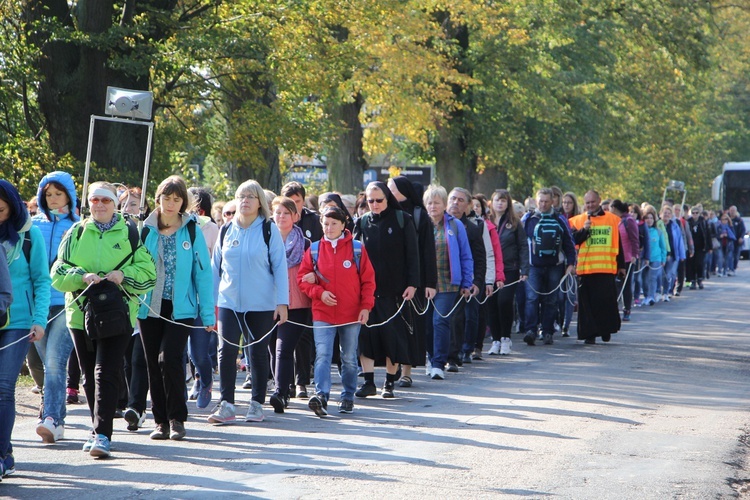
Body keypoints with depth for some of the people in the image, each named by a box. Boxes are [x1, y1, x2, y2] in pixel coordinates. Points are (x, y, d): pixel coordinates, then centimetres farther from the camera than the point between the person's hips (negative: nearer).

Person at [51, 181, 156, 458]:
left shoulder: (129, 232, 5)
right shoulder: (76, 233, 11)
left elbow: (148, 271, 2)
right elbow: (58, 273, 5)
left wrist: (123, 275, -15)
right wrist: (83, 276, -14)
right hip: (81, 313, 3)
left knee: (106, 374, -13)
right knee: (89, 376, 9)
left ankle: (102, 435, -16)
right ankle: (100, 428, 23)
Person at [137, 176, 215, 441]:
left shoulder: (192, 232, 1)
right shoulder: (145, 230, 6)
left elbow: (203, 273, 1)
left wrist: (207, 312, -2)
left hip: (181, 308, -3)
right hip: (150, 307, 3)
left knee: (169, 358, -16)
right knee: (154, 364, 4)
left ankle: (177, 419, -4)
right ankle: (161, 421, 14)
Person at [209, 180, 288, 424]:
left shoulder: (269, 230, -1)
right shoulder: (226, 231, 9)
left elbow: (280, 267, -3)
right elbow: (216, 268, 14)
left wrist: (282, 302, -9)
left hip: (261, 304, -2)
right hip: (229, 302, 2)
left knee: (258, 353, 5)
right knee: (226, 350, -8)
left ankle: (257, 405, 15)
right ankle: (226, 405, -4)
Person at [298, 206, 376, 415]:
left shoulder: (356, 249, 1)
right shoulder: (314, 250, 4)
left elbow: (368, 280, 3)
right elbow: (303, 278, 6)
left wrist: (366, 306, -5)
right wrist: (319, 292, -10)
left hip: (351, 315, 0)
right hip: (323, 314, 0)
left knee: (349, 358, 9)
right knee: (323, 355, -14)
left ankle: (347, 398, 21)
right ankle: (321, 396, -24)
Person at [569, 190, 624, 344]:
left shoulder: (612, 219, 9)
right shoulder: (578, 221, 7)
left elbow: (618, 244, 13)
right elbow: (573, 241, -4)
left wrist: (621, 266, 14)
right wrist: (584, 229, -18)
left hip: (607, 268, 0)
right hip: (585, 268, 0)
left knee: (607, 301, -3)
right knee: (587, 302, -1)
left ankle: (606, 330, 14)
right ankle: (589, 333, 4)